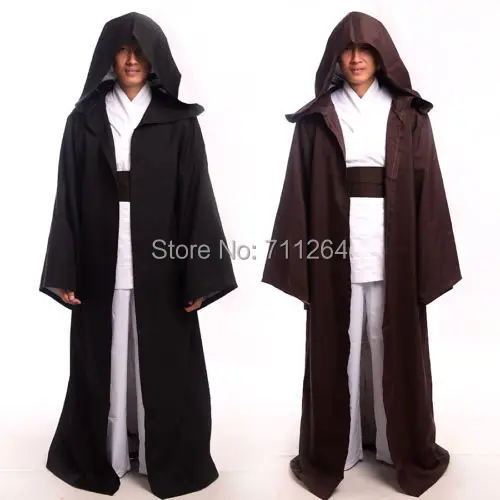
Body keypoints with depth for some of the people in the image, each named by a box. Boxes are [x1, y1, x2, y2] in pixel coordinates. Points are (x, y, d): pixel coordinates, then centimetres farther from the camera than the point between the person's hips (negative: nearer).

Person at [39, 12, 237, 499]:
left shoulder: (179, 121, 1)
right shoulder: (83, 120, 6)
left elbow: (196, 198, -4)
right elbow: (69, 200, 3)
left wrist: (199, 273, -9)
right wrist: (64, 271, -2)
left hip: (160, 266, -1)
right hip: (101, 267, 2)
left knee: (163, 366, 8)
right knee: (103, 364, 10)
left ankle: (166, 458, 26)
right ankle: (102, 455, 29)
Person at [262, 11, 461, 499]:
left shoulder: (409, 115, 6)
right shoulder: (316, 118, 4)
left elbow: (426, 192, 3)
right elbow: (300, 196, 0)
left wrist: (426, 264, -2)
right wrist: (299, 266, -4)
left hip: (392, 254, 1)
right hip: (333, 253, 0)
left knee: (395, 351, 10)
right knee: (337, 355, 8)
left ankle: (402, 446, 30)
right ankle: (335, 451, 26)